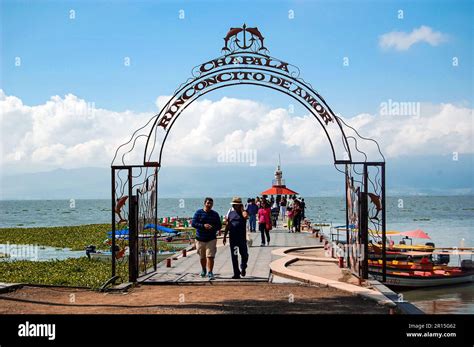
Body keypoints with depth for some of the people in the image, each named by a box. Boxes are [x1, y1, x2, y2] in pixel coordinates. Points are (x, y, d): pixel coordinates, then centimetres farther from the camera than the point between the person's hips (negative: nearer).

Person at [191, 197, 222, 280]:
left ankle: (210, 272, -8)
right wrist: (203, 225, -20)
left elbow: (219, 226, 8)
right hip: (200, 239, 0)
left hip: (211, 239, 0)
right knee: (202, 257, 12)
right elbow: (193, 224, -7)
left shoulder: (215, 214, 7)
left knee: (210, 257, -12)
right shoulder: (198, 213, 1)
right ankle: (203, 270, 35)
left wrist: (213, 227, -14)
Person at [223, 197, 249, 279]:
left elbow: (245, 216, -28)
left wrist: (242, 209, -12)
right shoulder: (231, 213, 9)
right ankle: (236, 273, 9)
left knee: (244, 255, 4)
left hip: (242, 238, -2)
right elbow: (227, 225, 13)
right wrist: (224, 236, 12)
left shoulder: (243, 212, -1)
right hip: (233, 238, 3)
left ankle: (243, 268, 31)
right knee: (234, 257, 3)